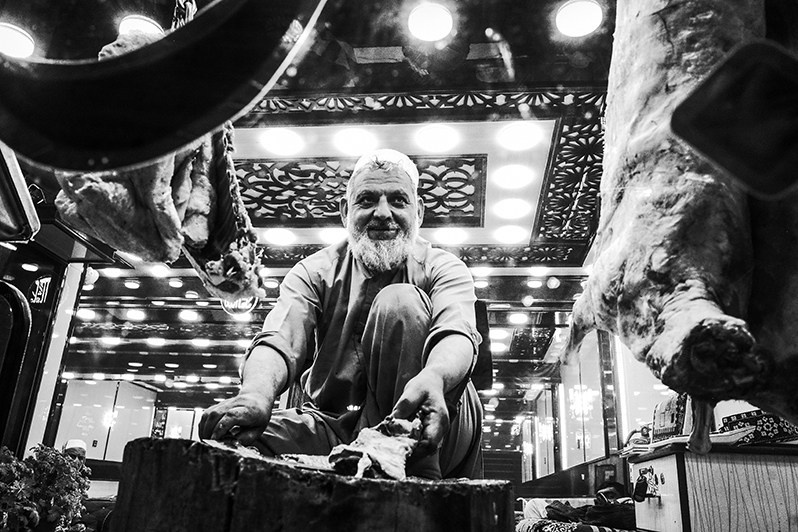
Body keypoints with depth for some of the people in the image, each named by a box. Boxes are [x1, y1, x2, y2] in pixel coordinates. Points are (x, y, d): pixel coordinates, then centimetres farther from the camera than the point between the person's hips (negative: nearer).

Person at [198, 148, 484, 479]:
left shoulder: (443, 269, -2)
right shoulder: (315, 272, 3)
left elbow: (457, 334, -24)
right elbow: (279, 341, -16)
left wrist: (432, 378, -50)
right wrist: (257, 392, -41)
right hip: (334, 424, 1)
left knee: (399, 301, -25)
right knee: (229, 434, -25)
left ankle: (417, 474, -26)